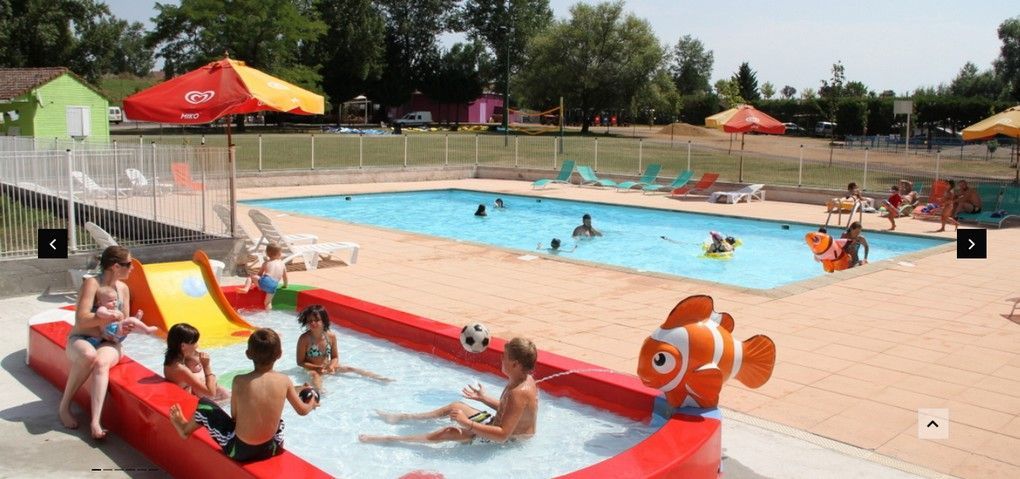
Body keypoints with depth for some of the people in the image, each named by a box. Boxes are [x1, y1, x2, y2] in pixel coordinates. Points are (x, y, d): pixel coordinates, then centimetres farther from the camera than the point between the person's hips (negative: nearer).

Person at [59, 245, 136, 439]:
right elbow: (81, 320, -20)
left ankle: (95, 421, -46)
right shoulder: (92, 283, -12)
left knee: (101, 362, -34)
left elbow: (123, 323, 9)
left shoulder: (123, 288, 4)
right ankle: (64, 406, -17)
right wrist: (107, 317, -28)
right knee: (89, 355, -39)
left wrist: (126, 328, -14)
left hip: (108, 343, 3)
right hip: (81, 340, -3)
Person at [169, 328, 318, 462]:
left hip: (239, 450, -2)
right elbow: (302, 410, 5)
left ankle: (185, 429, 40)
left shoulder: (239, 381, -14)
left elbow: (234, 417, -3)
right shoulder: (284, 380, -8)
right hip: (271, 449, 2)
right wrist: (312, 404, 28)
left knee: (204, 404, 15)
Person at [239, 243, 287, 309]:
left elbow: (259, 274, 29)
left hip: (265, 280, -2)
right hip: (274, 285, 2)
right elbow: (285, 277, 29)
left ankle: (246, 288, -8)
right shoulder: (282, 264, 22)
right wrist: (285, 285, 48)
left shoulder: (266, 263, 22)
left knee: (251, 277, 17)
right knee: (268, 302, 13)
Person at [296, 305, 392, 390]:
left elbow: (335, 357, 3)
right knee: (315, 375, -37)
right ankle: (320, 391, -67)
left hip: (327, 367, 4)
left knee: (350, 369, -6)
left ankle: (380, 378, -9)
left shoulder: (331, 336, -8)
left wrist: (331, 366, -19)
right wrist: (318, 368, -24)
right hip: (311, 369, -4)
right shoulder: (304, 339, -19)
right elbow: (300, 362, -14)